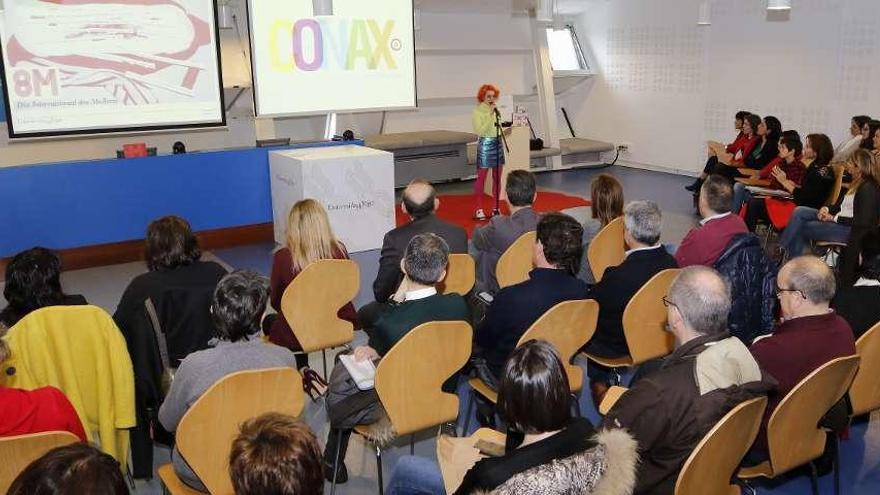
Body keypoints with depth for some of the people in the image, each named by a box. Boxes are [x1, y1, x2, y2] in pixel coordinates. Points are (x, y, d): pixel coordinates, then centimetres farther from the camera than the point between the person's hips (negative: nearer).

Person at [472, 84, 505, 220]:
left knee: (497, 178, 9)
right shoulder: (477, 112, -7)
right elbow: (480, 131, -18)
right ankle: (478, 209, 2)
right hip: (485, 144, -6)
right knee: (481, 178, -3)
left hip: (498, 143, 6)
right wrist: (490, 115, -18)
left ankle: (495, 207, 17)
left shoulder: (496, 110, 10)